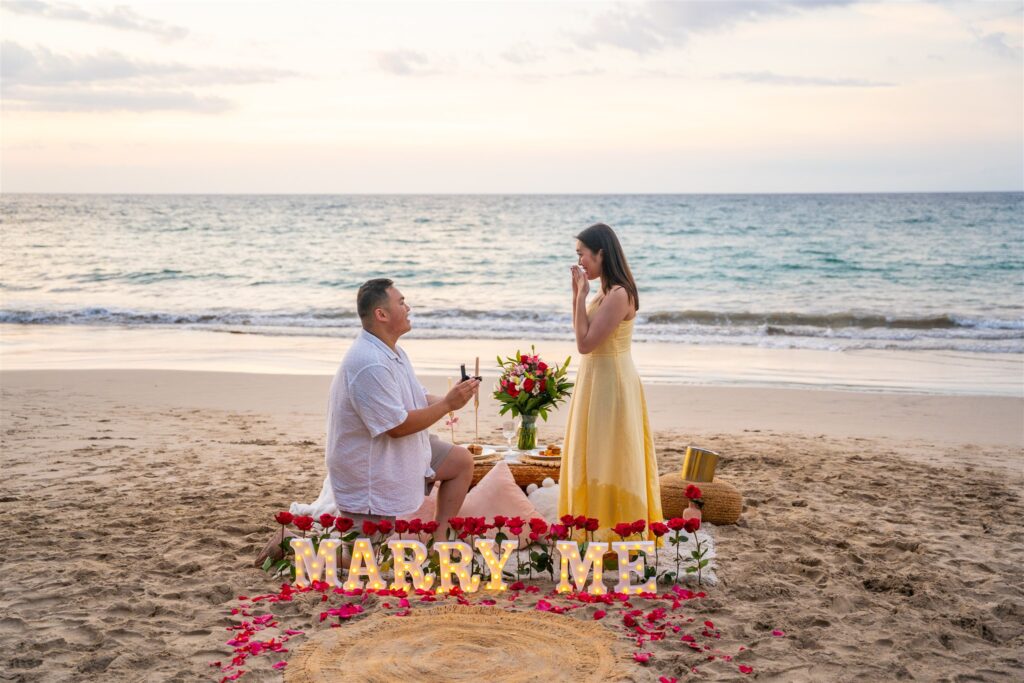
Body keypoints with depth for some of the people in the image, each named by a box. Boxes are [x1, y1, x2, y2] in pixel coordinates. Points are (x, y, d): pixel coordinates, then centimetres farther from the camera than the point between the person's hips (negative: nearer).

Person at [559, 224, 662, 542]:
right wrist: (577, 293, 7)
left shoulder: (618, 294, -21)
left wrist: (582, 295, -18)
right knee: (597, 458, 17)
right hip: (597, 380, 10)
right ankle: (600, 525, 28)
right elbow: (582, 334, 15)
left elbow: (585, 343, -23)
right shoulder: (606, 292, 8)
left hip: (610, 383, -10)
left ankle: (616, 532, 11)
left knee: (609, 460, 0)